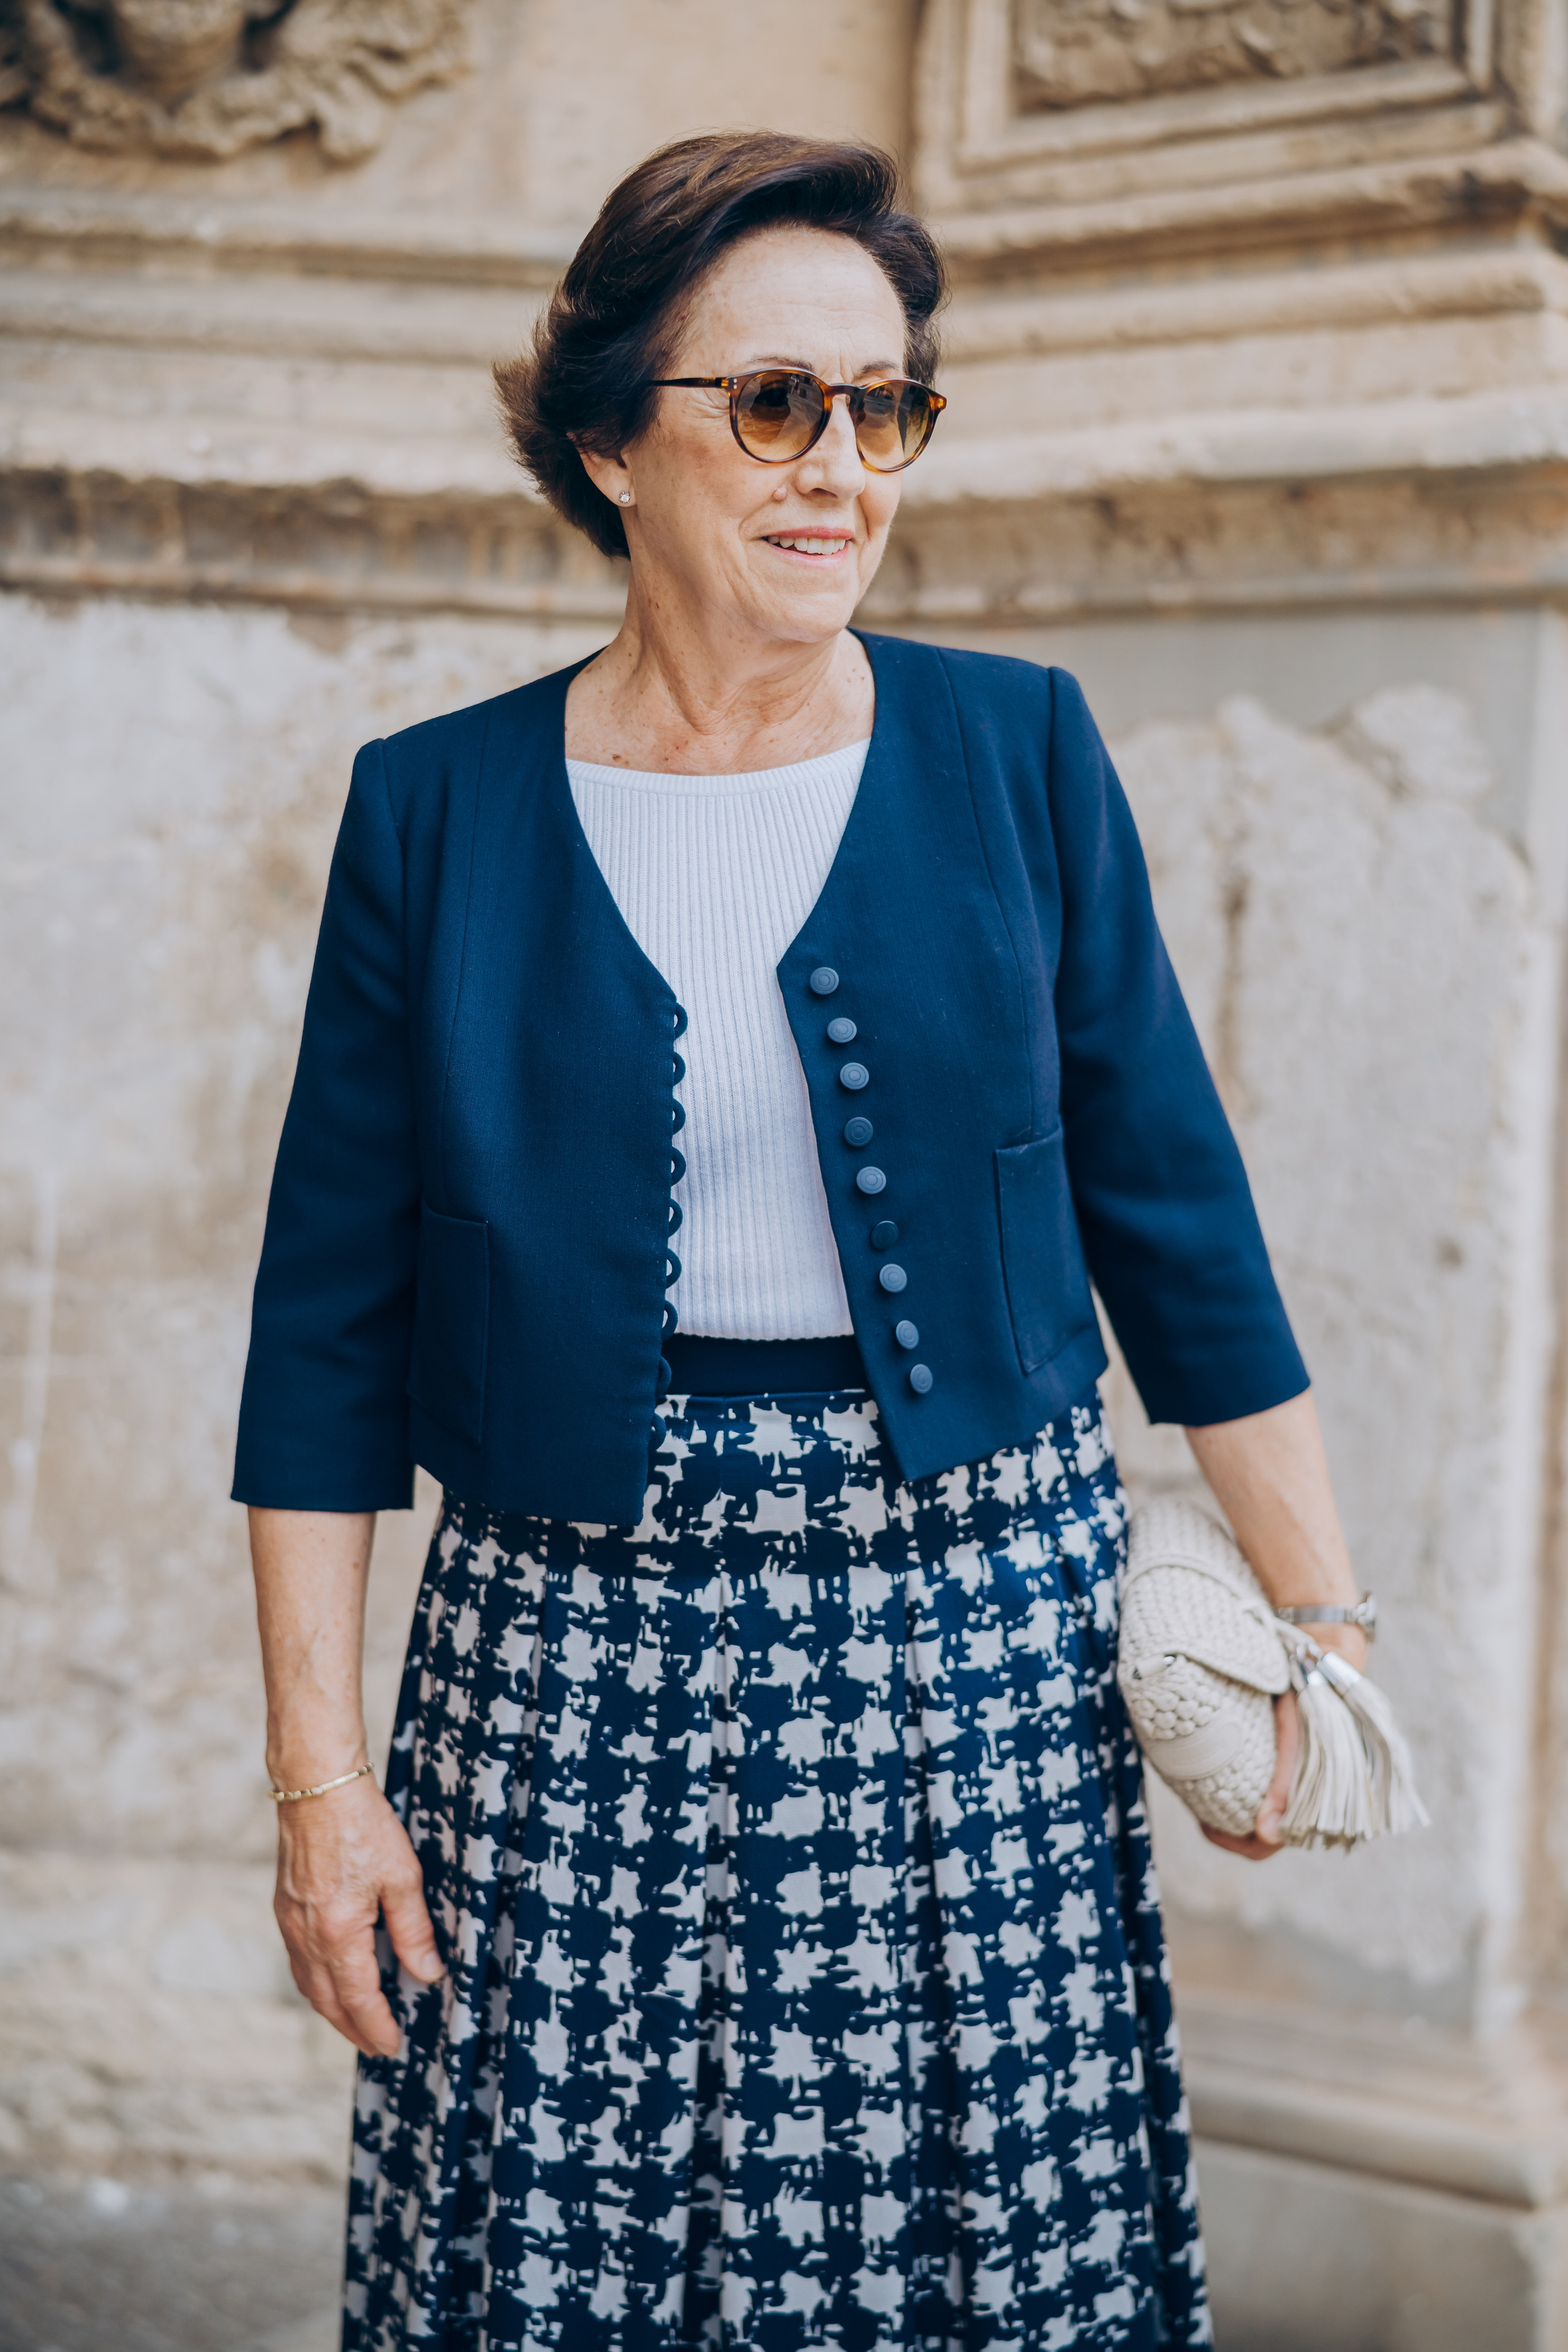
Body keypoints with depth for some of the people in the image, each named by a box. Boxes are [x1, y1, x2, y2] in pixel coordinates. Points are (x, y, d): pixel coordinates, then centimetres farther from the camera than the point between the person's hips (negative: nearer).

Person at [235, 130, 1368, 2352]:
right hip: (580, 1645, 0)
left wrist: (1327, 1623, 3)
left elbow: (1172, 1207, 5)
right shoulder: (438, 806, 0)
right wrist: (319, 1773, -1)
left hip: (977, 1621, 1)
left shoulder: (1019, 752, 1)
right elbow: (332, 1321, 2)